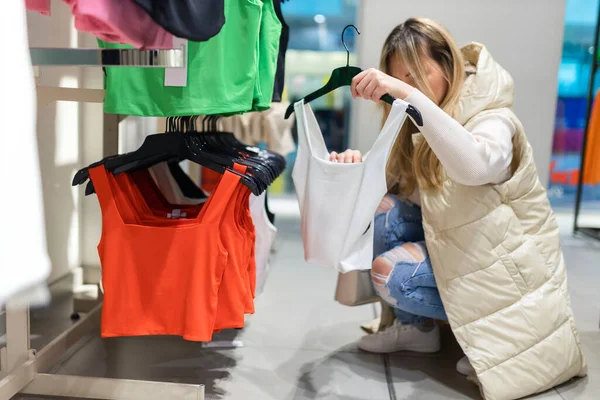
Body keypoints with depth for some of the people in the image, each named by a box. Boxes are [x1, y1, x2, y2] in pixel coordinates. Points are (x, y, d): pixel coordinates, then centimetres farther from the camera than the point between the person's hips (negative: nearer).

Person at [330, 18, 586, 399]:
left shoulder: (494, 121, -21)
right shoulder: (421, 127, 3)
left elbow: (474, 166, -46)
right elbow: (388, 179, -5)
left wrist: (409, 95, -52)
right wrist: (356, 165, -27)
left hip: (507, 267, -7)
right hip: (458, 247, 7)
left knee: (389, 273, -21)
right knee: (383, 210, -13)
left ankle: (498, 330, 0)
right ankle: (415, 327, 3)